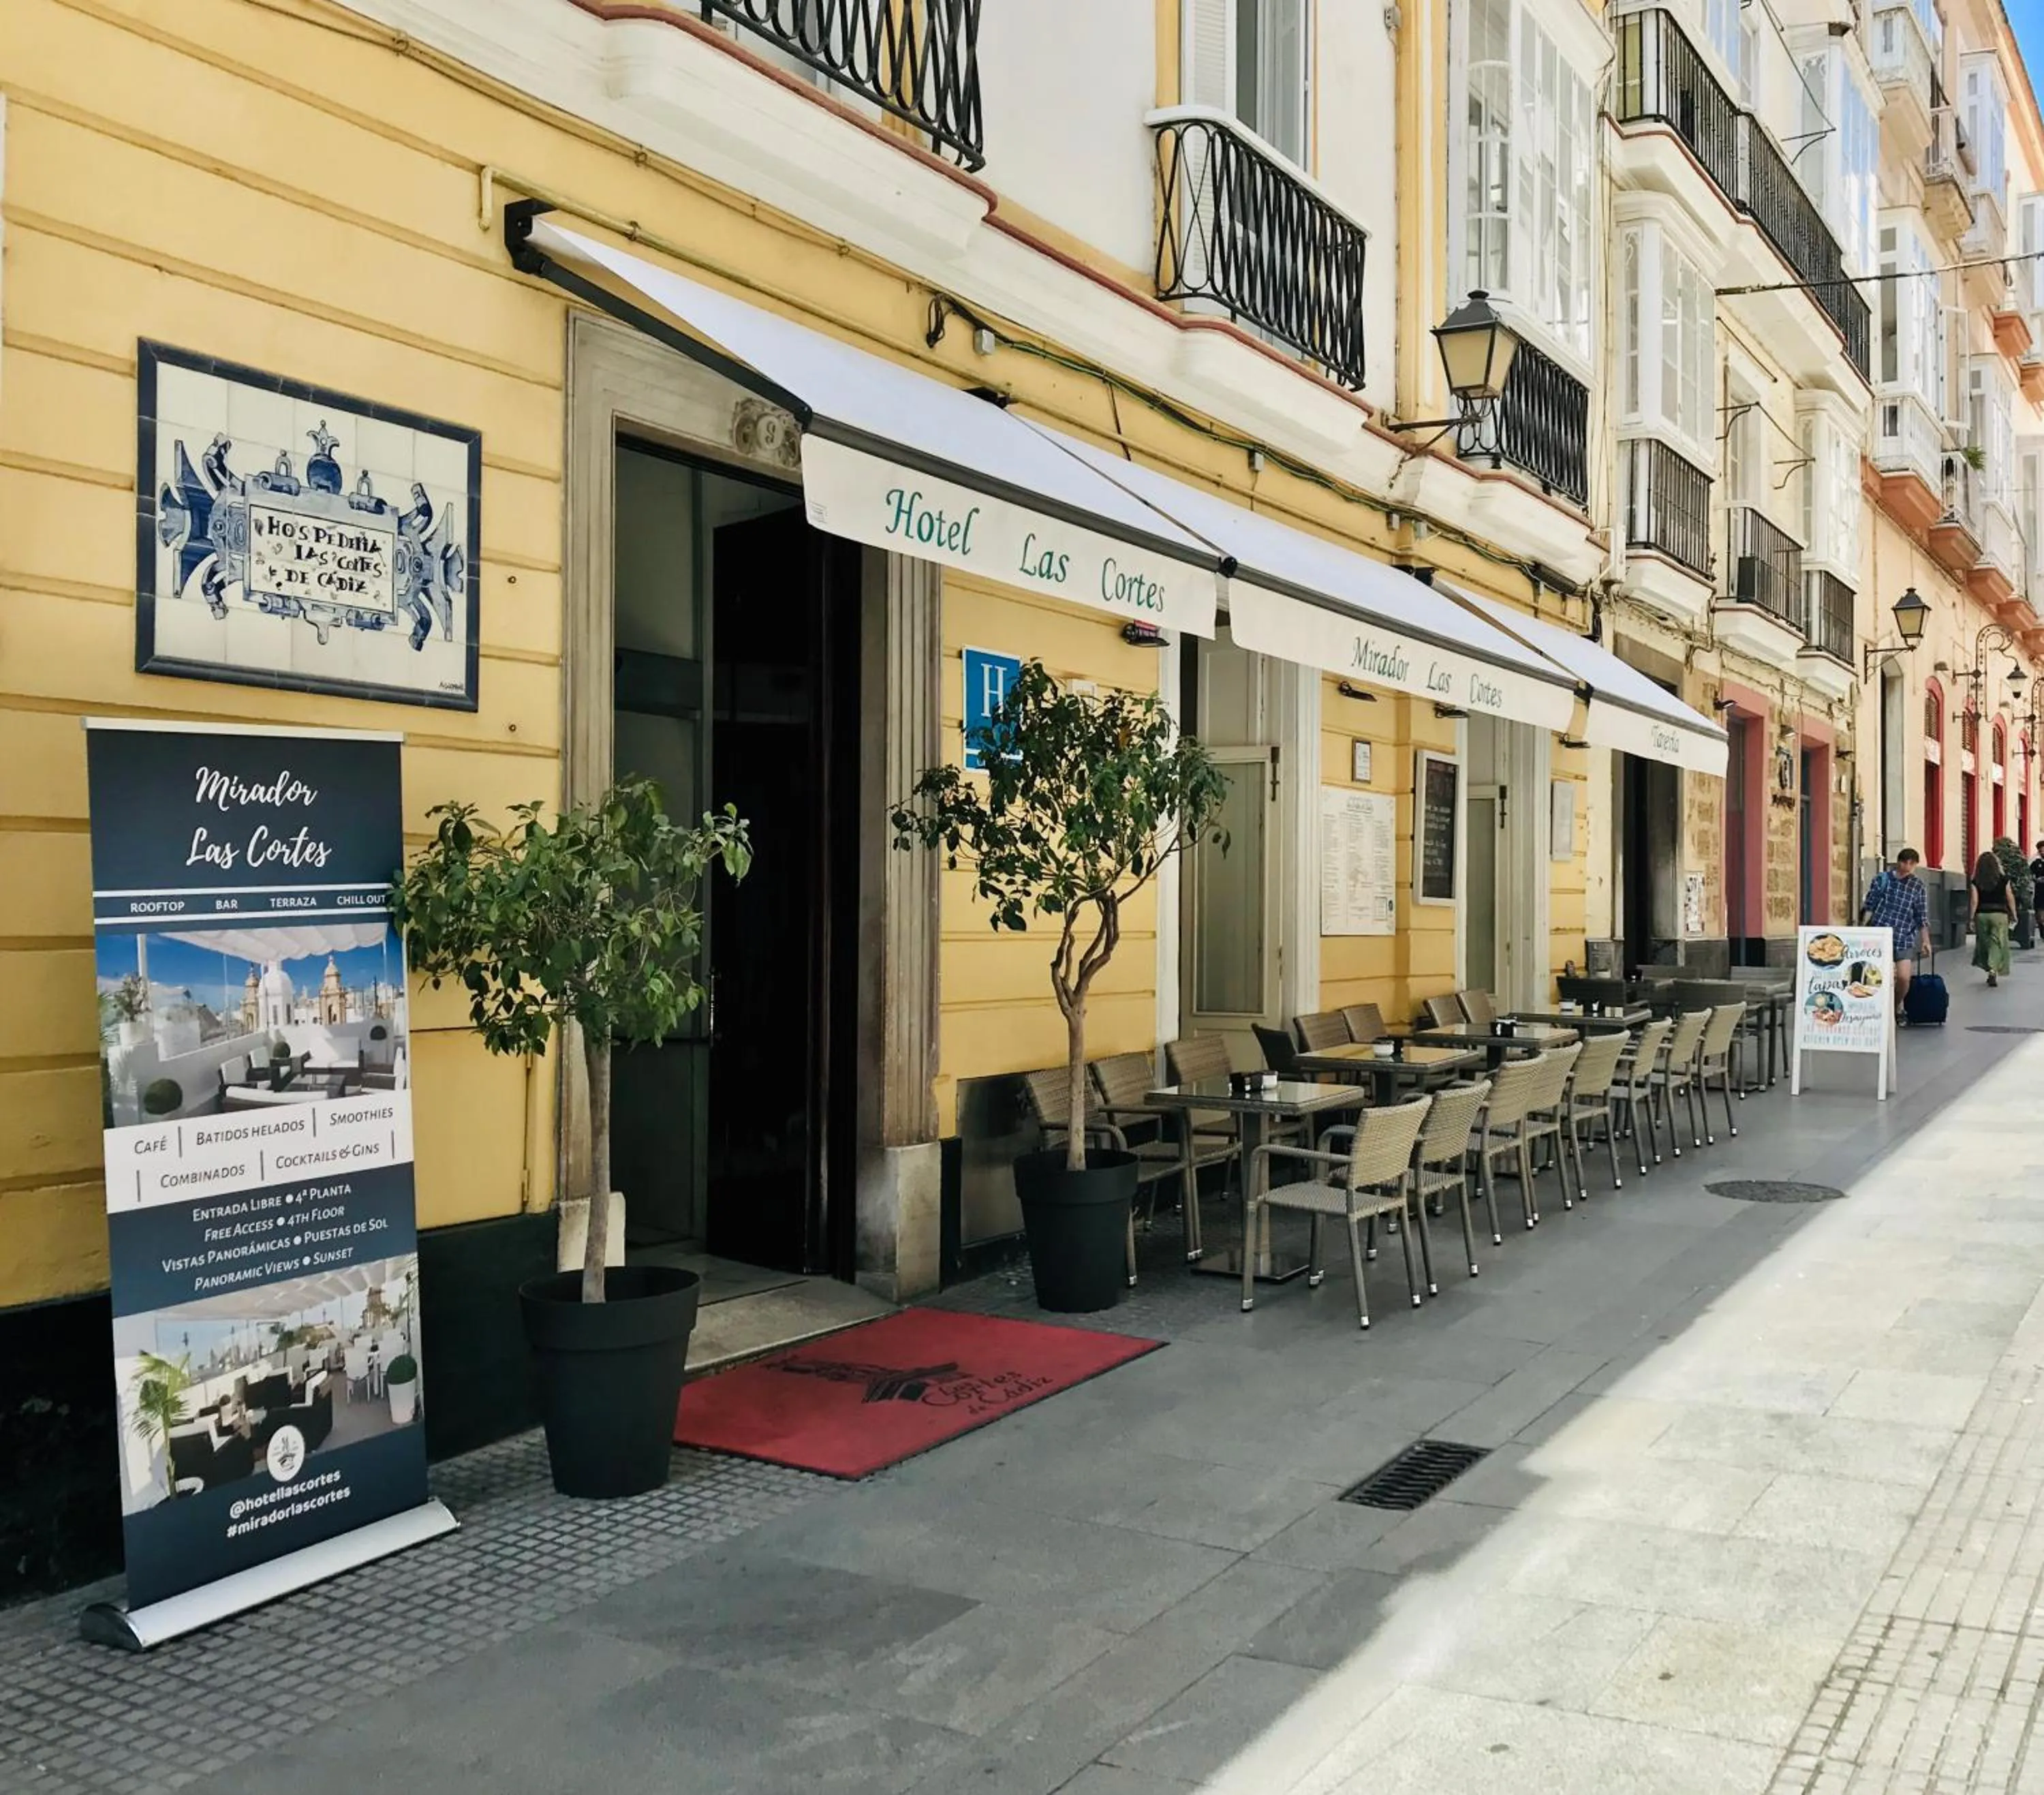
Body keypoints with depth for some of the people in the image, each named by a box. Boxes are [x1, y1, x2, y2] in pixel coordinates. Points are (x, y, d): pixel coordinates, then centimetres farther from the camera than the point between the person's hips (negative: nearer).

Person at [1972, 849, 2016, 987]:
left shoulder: (1976, 881, -2)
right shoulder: (2004, 879, -2)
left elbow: (1975, 901, -3)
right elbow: (2010, 899, 2)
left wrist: (1972, 919, 2)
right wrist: (2013, 916, 10)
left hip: (1982, 914, 1)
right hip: (1999, 914, -1)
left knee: (1984, 943, 14)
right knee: (1997, 943, 0)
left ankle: (1991, 971, 21)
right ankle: (1993, 969, -18)